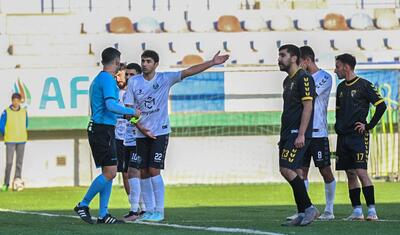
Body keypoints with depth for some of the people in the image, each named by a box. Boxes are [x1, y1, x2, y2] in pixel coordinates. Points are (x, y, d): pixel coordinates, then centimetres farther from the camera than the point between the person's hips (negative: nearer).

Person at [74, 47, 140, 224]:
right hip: (103, 129, -10)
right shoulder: (107, 79, -12)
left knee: (108, 172, 9)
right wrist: (131, 112, -12)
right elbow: (111, 105, -23)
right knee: (110, 173, -10)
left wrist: (123, 112, 27)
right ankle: (83, 205, -5)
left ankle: (103, 214, 7)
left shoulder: (98, 79, 19)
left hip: (98, 129, 10)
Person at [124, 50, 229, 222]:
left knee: (154, 170, -11)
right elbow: (129, 108, 3)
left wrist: (213, 63, -17)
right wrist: (140, 127, -10)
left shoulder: (165, 78, -3)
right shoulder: (133, 82, 2)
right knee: (143, 173, 4)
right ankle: (149, 210, 14)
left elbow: (188, 72, -9)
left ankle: (159, 211, -4)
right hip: (141, 134, 3)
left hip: (160, 132, -3)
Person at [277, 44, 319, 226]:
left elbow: (307, 107, -16)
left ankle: (309, 208, -10)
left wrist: (301, 134, -21)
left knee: (287, 169, -16)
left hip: (298, 134, -10)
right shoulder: (287, 81, 19)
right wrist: (283, 136, 21)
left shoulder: (303, 78, -9)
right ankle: (303, 214, 8)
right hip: (288, 134, 10)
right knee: (295, 173, 7)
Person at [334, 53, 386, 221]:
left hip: (358, 136, -7)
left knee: (361, 172, -14)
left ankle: (372, 210, -14)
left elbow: (381, 105, -9)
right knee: (350, 174, 5)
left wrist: (369, 126, -10)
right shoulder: (341, 87, 15)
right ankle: (357, 211, 8)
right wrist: (338, 126, 12)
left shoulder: (364, 85, -6)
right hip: (343, 137, 7)